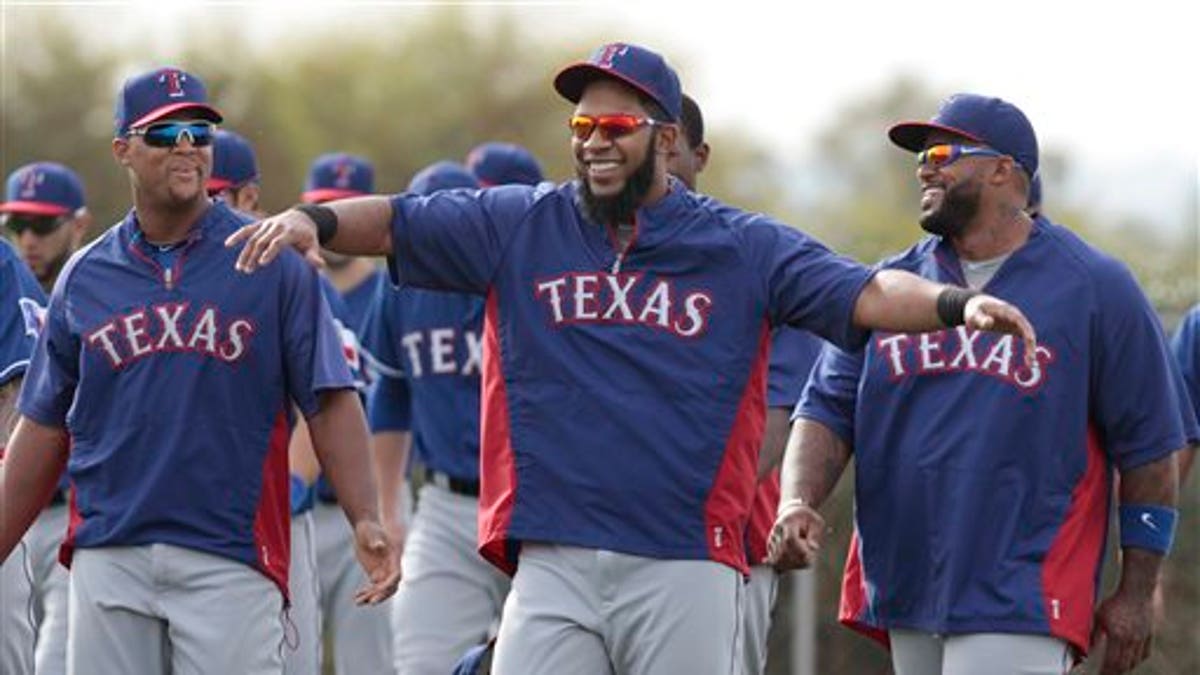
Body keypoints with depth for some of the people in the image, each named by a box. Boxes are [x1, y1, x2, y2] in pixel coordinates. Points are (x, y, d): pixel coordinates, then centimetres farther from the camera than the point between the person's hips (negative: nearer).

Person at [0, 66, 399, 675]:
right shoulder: (84, 277, 11)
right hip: (109, 553, 3)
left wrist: (365, 521, -15)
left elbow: (330, 403, -2)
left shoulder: (273, 264, 3)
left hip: (230, 561, -3)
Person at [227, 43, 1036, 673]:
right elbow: (391, 222, 8)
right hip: (552, 567, 1)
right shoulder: (520, 227, 11)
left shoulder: (743, 247, 6)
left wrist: (955, 303, -22)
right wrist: (313, 220, -13)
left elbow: (865, 295, -4)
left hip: (686, 572, -1)